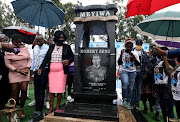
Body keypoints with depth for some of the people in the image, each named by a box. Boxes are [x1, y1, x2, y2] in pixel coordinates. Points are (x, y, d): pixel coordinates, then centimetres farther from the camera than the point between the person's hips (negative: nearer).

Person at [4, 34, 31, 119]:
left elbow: (29, 59, 9)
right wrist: (18, 70, -13)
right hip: (14, 73, -2)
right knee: (14, 92, 1)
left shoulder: (25, 48, 5)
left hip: (25, 73, 2)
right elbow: (7, 64, -5)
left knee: (24, 90, -4)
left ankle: (21, 109, 13)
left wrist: (27, 68, -6)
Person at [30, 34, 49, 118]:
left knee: (41, 90, 0)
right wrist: (31, 68, 19)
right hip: (36, 71, 7)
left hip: (44, 71, -6)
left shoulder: (47, 48, -8)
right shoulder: (35, 48, 13)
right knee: (36, 90, 11)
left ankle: (39, 111, 11)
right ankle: (37, 109, 24)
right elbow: (33, 59, 20)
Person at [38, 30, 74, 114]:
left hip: (61, 71, -2)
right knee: (51, 89, 4)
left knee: (60, 89, 0)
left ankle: (58, 106, 15)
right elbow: (46, 58, 12)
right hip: (51, 70, 2)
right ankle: (51, 107, 15)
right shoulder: (51, 47, 14)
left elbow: (72, 57, 9)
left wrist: (68, 61, -12)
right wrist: (41, 68, 6)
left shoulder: (67, 47, 7)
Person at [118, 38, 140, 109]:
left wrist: (133, 56, -8)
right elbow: (119, 63, -2)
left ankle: (128, 103, 15)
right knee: (125, 83, -27)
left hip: (132, 72, 2)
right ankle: (124, 99, -8)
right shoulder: (122, 52, 5)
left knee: (131, 88, 2)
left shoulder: (135, 54, 10)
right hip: (124, 71, -2)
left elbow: (138, 64, 3)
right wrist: (121, 55, -12)